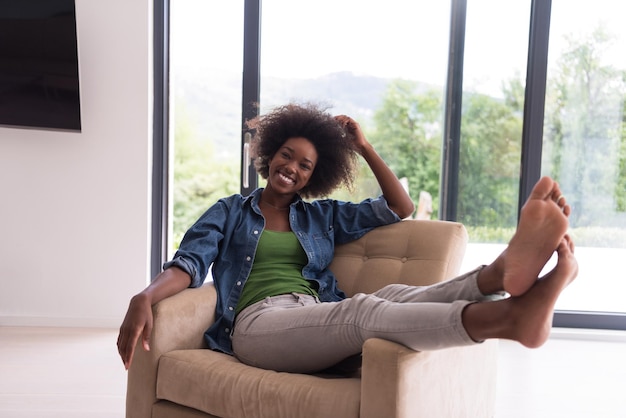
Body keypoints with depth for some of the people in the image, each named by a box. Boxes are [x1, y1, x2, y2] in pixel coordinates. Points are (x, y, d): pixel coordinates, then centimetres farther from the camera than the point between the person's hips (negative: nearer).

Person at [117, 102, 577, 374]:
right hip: (258, 322, -4)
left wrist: (364, 148, 16)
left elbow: (400, 209, 21)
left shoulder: (322, 216, 23)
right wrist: (144, 298, -18)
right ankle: (511, 315, -57)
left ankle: (507, 272, -57)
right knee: (365, 310, -35)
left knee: (398, 296, -30)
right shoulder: (229, 212, 18)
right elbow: (190, 262, 3)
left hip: (318, 323, 4)